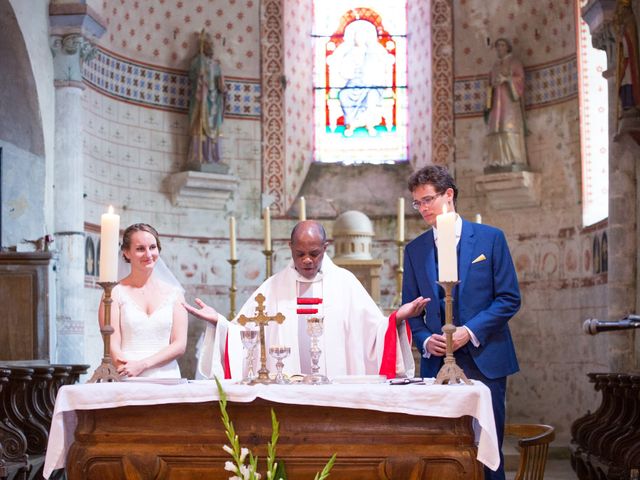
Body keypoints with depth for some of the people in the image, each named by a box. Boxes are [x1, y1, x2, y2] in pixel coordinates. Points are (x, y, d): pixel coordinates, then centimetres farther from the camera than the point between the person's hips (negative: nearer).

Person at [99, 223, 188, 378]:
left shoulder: (174, 293, 12)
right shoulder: (115, 293, 5)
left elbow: (180, 345, 6)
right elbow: (113, 346, -2)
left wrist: (143, 364, -8)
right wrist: (129, 370, -20)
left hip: (166, 378, 2)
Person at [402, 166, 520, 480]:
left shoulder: (490, 238, 1)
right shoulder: (415, 249, 11)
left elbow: (509, 299, -2)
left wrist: (471, 331, -13)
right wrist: (425, 340, -6)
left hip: (484, 360, -2)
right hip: (437, 362, 3)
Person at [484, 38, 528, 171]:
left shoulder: (514, 62, 8)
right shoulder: (495, 66, 24)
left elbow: (520, 78, -4)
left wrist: (505, 79, -16)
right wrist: (492, 85, 1)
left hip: (510, 98, -6)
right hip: (497, 101, 6)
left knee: (510, 127, -17)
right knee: (498, 130, -6)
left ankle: (515, 160, -22)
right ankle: (500, 161, -12)